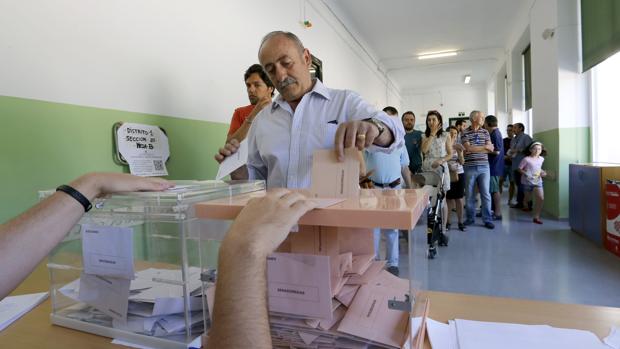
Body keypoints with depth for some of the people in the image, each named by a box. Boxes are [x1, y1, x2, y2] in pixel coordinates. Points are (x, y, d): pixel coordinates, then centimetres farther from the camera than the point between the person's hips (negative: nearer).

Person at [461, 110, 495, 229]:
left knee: (485, 194, 2)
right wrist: (484, 147, -6)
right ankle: (470, 218, 19)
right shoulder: (465, 133, -1)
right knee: (469, 194, 7)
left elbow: (491, 149, 0)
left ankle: (488, 219, 10)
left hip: (484, 167, 2)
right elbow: (468, 148, -13)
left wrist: (474, 149, -12)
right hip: (470, 167, -2)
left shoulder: (485, 132, 9)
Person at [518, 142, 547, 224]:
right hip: (527, 181, -4)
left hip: (538, 181, 4)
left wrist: (542, 172, 4)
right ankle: (525, 205, 48)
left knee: (541, 198, -10)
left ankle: (536, 217, -3)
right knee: (527, 198, 11)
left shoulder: (541, 159, 4)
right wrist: (526, 173, -22)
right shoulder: (526, 159, -13)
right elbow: (519, 169, -8)